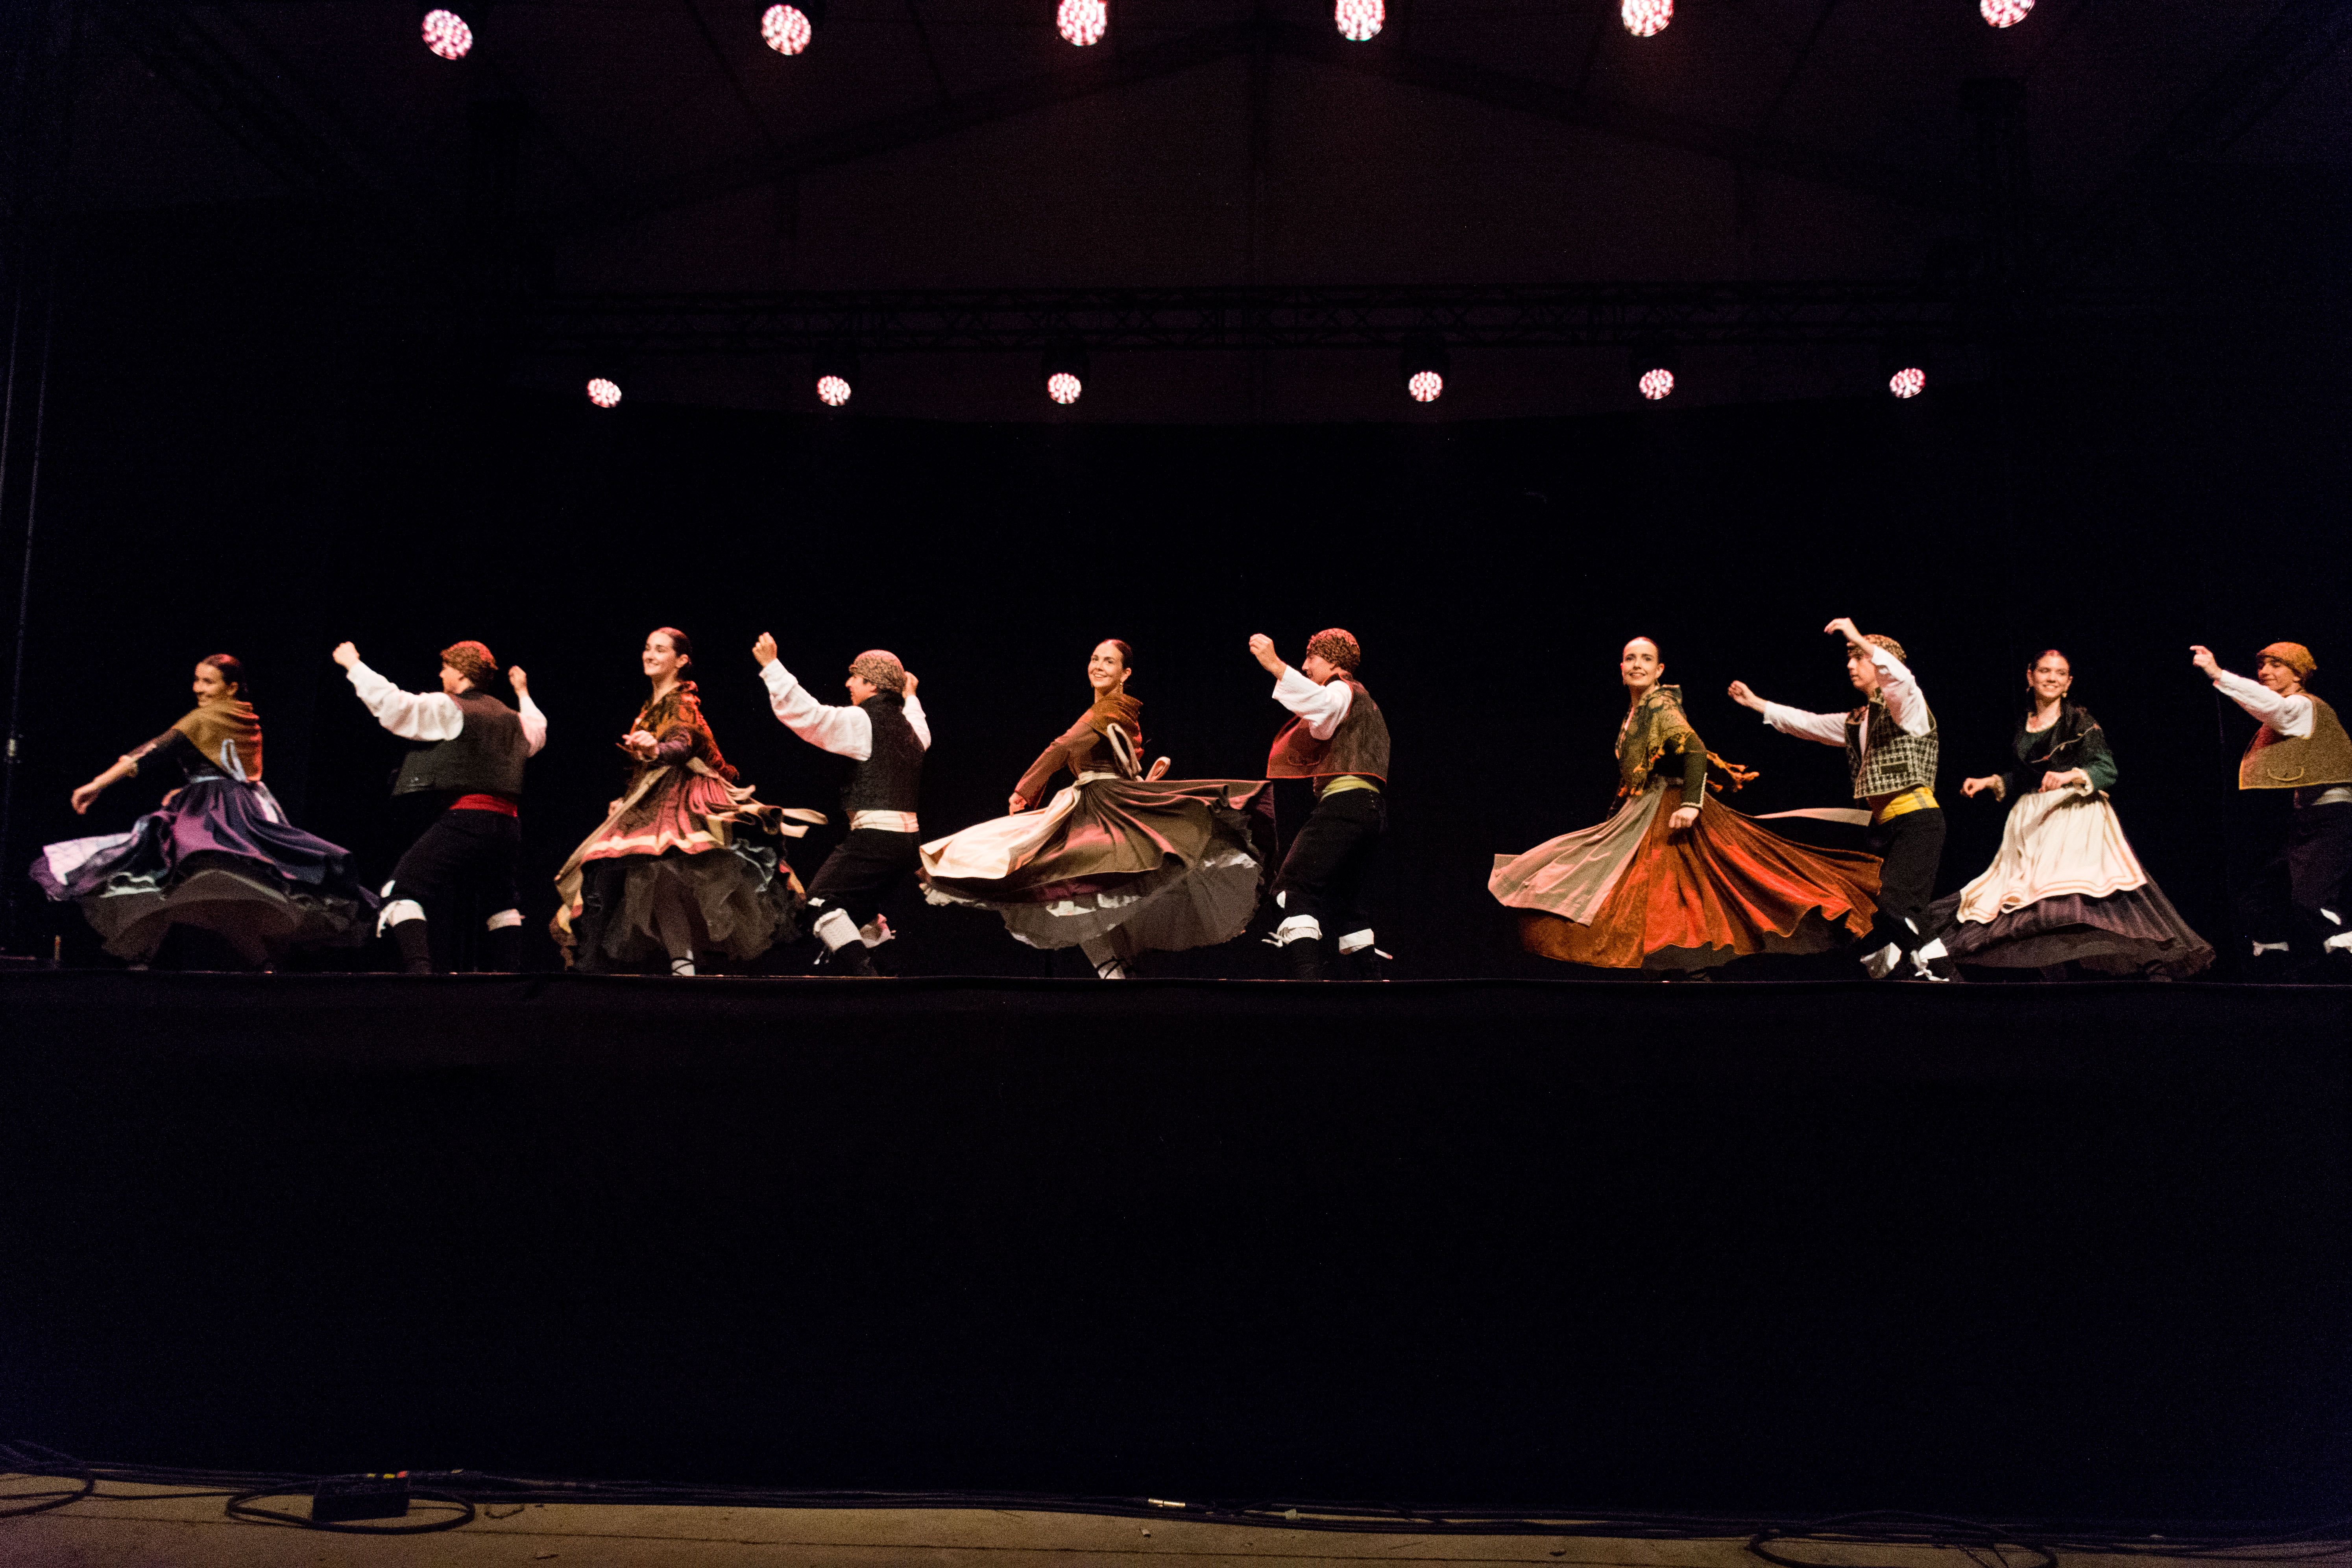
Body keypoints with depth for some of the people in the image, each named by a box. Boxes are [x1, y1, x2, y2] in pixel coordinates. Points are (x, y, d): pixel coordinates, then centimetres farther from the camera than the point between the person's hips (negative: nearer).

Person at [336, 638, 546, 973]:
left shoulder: (447, 708, 0)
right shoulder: (511, 718, 19)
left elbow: (391, 703, -2)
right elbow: (538, 734, 40)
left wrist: (353, 665, 10)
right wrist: (523, 694, 54)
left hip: (466, 814, -7)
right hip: (508, 820, 7)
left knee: (405, 890, -3)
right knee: (499, 901, 21)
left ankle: (419, 967, -20)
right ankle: (510, 974, 16)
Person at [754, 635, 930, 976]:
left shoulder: (863, 720, -8)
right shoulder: (908, 727, 17)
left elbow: (805, 713, -13)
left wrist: (771, 666, -8)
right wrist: (910, 697, 60)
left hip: (875, 835, -9)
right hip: (908, 836, 9)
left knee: (822, 900, -7)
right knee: (858, 909, 22)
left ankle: (861, 974, -17)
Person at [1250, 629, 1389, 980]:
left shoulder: (1344, 689, 3)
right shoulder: (1363, 700, 32)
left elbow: (1323, 706, -23)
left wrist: (1276, 666, -29)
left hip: (1345, 799, -11)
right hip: (1371, 808, 11)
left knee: (1293, 888, -19)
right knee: (1345, 902, 18)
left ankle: (1307, 975, -34)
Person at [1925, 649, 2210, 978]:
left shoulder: (2080, 721, -1)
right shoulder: (2023, 726, 14)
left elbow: (2107, 770, -11)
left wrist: (2070, 776, -27)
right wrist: (1989, 782, 13)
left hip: (2075, 815, -6)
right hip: (2031, 821, 6)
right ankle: (2054, 978, 3)